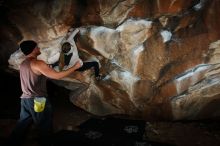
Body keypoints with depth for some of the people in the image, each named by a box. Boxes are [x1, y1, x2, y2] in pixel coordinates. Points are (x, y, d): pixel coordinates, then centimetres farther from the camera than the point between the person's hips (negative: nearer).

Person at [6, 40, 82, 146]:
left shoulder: (23, 64, 10)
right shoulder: (37, 63, -17)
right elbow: (57, 76, -23)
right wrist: (75, 67, -15)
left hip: (25, 99, 8)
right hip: (38, 100, -8)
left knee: (21, 126, 16)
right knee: (45, 127, 8)